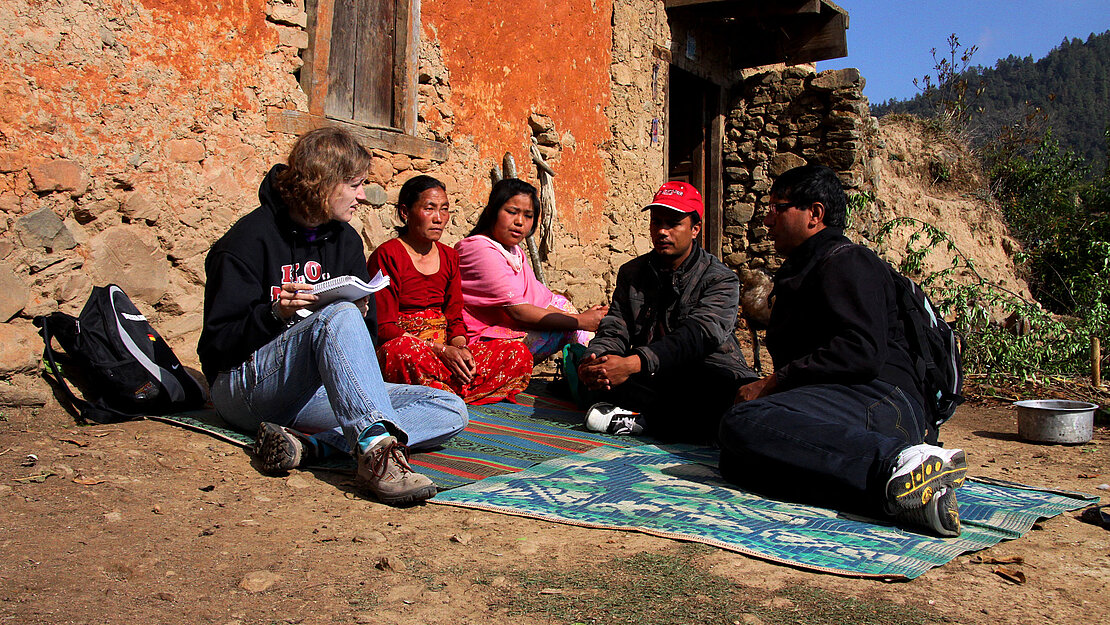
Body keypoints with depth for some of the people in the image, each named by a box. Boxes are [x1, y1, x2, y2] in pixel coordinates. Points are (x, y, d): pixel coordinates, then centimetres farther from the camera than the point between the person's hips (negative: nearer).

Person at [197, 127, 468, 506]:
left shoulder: (345, 240, 13)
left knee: (451, 410, -15)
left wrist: (361, 315, -11)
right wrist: (275, 314, -25)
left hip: (320, 394, 6)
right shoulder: (250, 240, -5)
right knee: (338, 315, -36)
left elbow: (369, 331, 12)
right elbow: (218, 341, -8)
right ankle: (376, 446, -56)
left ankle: (306, 445, -35)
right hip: (246, 386, -6)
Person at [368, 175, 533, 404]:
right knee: (405, 349, -42)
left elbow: (454, 319, 13)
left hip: (446, 351, 6)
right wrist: (442, 350, -21)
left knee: (518, 352, -11)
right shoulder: (387, 256, -6)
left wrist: (461, 348, -11)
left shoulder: (449, 257, 15)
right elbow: (384, 327, -12)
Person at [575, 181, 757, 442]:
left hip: (708, 376, -3)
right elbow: (614, 330, 4)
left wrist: (633, 362, -35)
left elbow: (697, 336, -19)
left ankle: (640, 417, -25)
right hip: (651, 380, 4)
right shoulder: (632, 273, 14)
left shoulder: (721, 279, -3)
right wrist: (595, 358, -23)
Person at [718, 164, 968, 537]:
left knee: (744, 423, -34)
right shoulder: (799, 271, 34)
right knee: (736, 460, -20)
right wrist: (769, 387, 11)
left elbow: (862, 354, -15)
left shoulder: (845, 261, 2)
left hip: (879, 400, -10)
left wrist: (775, 383, -11)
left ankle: (898, 463, -41)